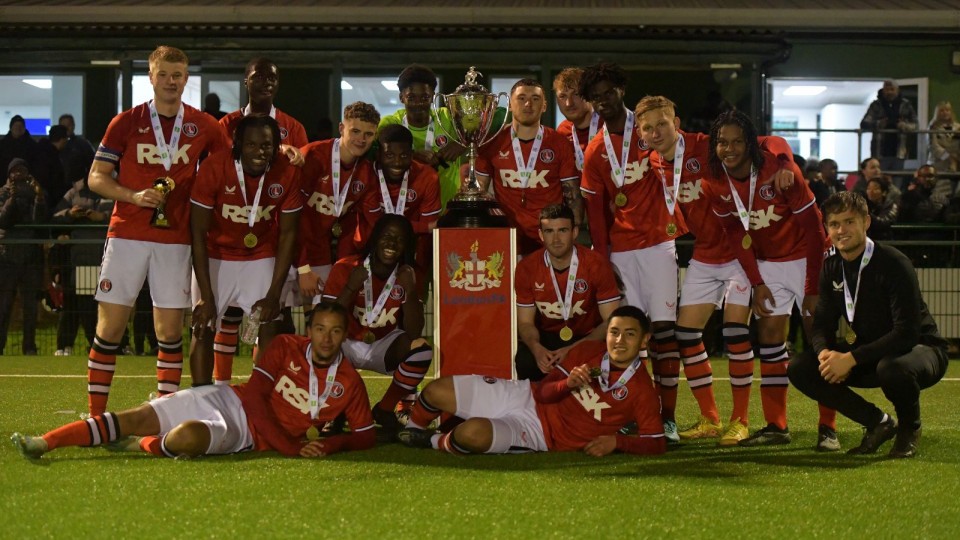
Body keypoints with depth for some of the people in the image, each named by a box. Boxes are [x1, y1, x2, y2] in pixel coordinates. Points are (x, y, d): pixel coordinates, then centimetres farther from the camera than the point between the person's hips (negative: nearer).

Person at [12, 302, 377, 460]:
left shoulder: (349, 383, 0)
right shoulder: (285, 348, -1)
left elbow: (366, 436, 5)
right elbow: (254, 395, -8)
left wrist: (329, 446, -18)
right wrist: (290, 448, -19)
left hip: (246, 435, -1)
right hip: (224, 399, 2)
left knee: (189, 436, -35)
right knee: (135, 418, -14)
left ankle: (139, 447, -6)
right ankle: (43, 444, -12)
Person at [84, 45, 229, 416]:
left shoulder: (203, 126, 7)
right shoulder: (126, 122, 3)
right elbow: (96, 177, 3)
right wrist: (134, 196, -13)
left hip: (175, 239, 1)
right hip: (127, 235, -1)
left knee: (170, 330, 2)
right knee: (110, 325, -1)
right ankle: (95, 415, 5)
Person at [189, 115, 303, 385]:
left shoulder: (288, 173, -19)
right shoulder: (214, 167, -26)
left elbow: (287, 235, -9)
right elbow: (198, 234, -19)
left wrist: (274, 294, -12)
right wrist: (206, 296, -20)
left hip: (262, 257, 2)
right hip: (216, 256, -2)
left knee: (269, 327, -3)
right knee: (203, 329, -6)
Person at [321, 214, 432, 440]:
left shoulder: (407, 275, -8)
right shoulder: (345, 268, -17)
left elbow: (414, 333, -18)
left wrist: (410, 290, -31)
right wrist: (350, 288, -36)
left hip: (383, 345, 2)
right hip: (346, 344, -2)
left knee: (421, 350, -28)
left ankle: (384, 411, -4)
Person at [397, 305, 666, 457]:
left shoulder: (641, 391, -11)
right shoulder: (587, 351, -1)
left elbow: (657, 444, -13)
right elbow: (542, 392, 1)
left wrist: (616, 441, -27)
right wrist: (568, 384, -21)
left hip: (539, 434, -5)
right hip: (525, 397, 5)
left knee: (472, 434, -34)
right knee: (435, 392, -5)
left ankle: (434, 442, 3)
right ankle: (410, 432, 31)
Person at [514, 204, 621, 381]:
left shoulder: (597, 265, -15)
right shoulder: (527, 268, -8)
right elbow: (525, 322, -2)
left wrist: (574, 350, -29)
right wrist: (536, 348, -27)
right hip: (546, 337, 1)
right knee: (525, 362, -32)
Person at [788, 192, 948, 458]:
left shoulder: (892, 264, -22)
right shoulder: (832, 267, -1)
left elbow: (906, 333, -29)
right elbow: (822, 323, 1)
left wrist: (851, 358, -33)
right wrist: (825, 351, -24)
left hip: (922, 349, -7)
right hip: (870, 354, 7)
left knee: (892, 368, -42)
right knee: (800, 369, -10)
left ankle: (909, 427, -6)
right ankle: (879, 423, 2)